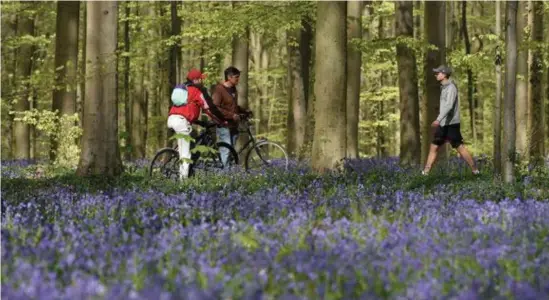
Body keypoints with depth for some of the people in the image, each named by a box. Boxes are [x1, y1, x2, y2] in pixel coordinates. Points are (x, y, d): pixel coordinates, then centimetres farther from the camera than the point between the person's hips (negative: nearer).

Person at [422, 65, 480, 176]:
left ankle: (475, 170, 2)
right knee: (434, 147, 2)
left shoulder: (451, 88, -14)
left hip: (451, 124, -9)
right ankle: (425, 172, 0)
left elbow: (449, 105, -27)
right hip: (443, 125, 9)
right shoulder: (444, 88, 15)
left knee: (459, 147, -5)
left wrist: (439, 119, -38)